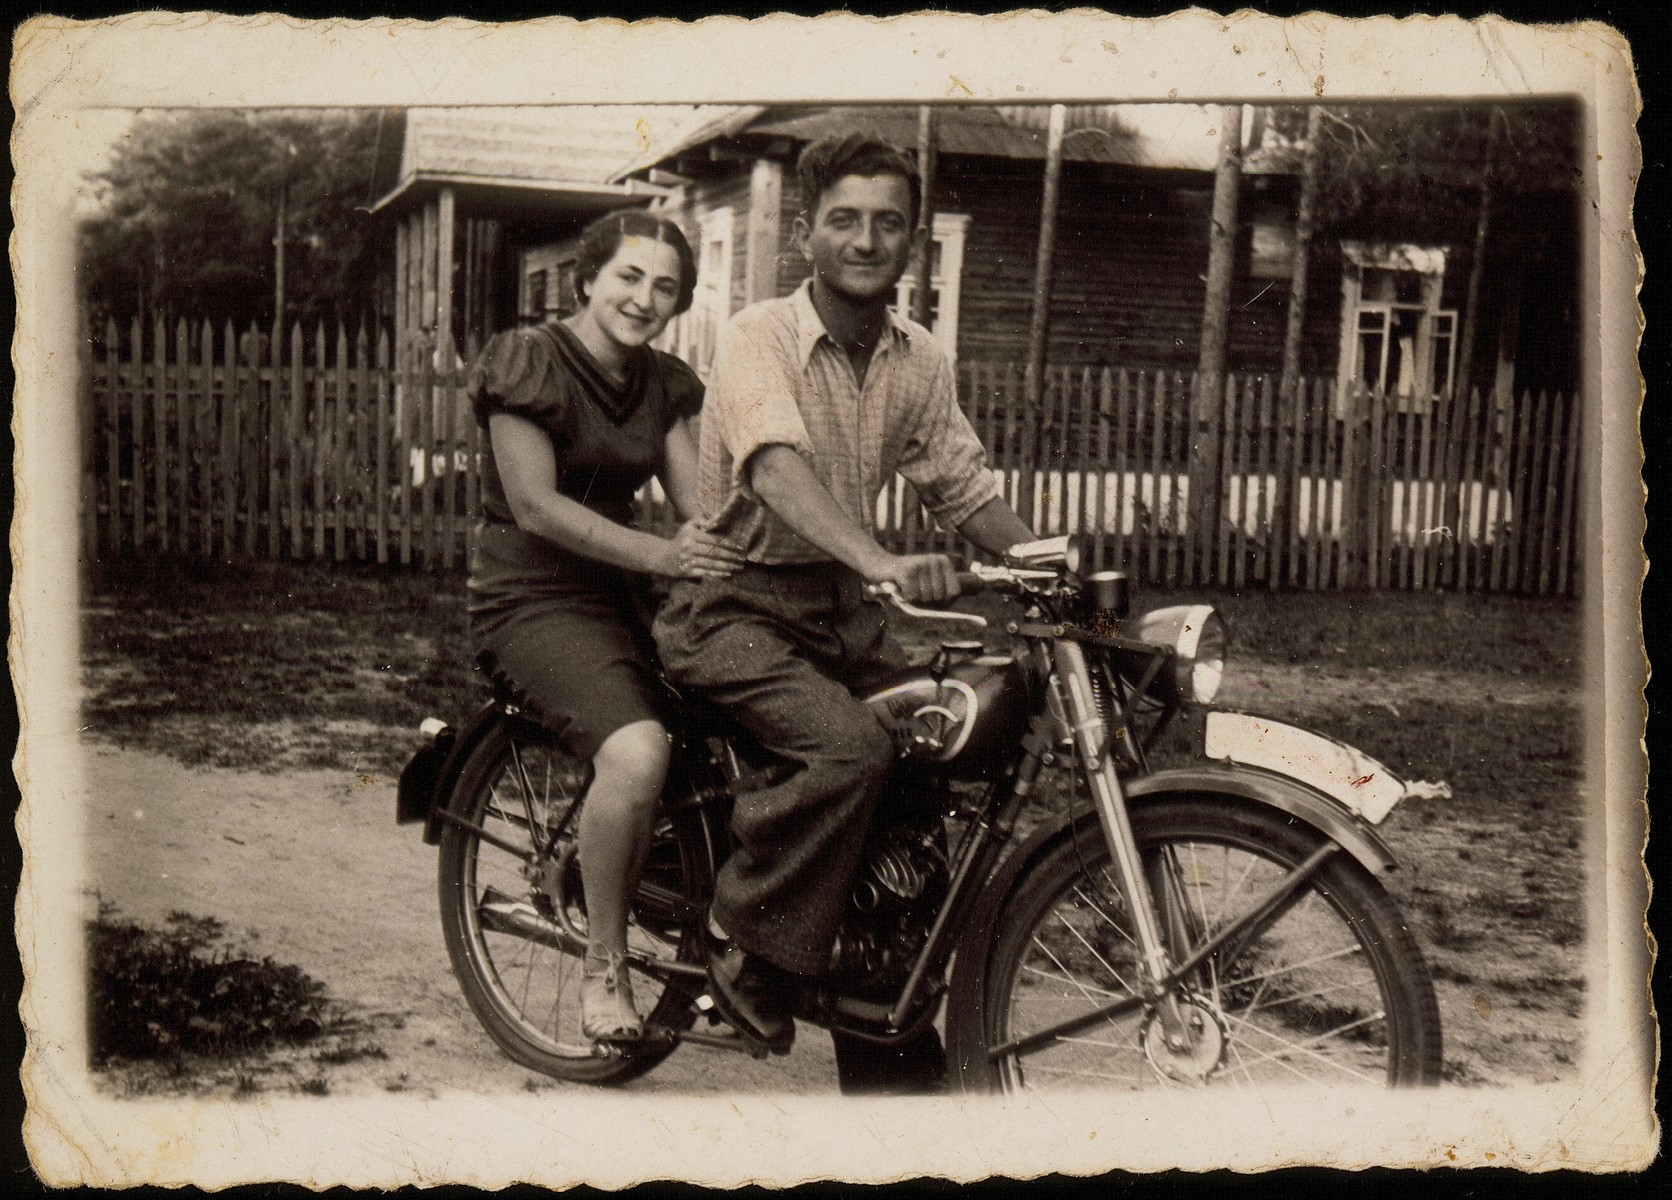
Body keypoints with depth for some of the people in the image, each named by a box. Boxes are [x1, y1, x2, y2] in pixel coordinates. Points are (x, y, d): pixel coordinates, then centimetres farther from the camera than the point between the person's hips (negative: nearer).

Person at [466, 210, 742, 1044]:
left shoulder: (665, 383, 13)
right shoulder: (527, 361, -8)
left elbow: (697, 500, 5)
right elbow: (536, 506, -17)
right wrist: (660, 553, -27)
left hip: (623, 595, 7)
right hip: (533, 598, -7)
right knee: (638, 750, -32)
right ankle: (604, 966, -14)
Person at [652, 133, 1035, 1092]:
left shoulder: (921, 360, 7)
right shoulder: (759, 338, -13)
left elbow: (967, 486, 12)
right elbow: (777, 465, -31)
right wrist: (881, 561, -48)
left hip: (846, 607, 6)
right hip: (740, 605, -6)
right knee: (852, 747, -30)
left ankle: (893, 1056, 10)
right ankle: (746, 944, -8)